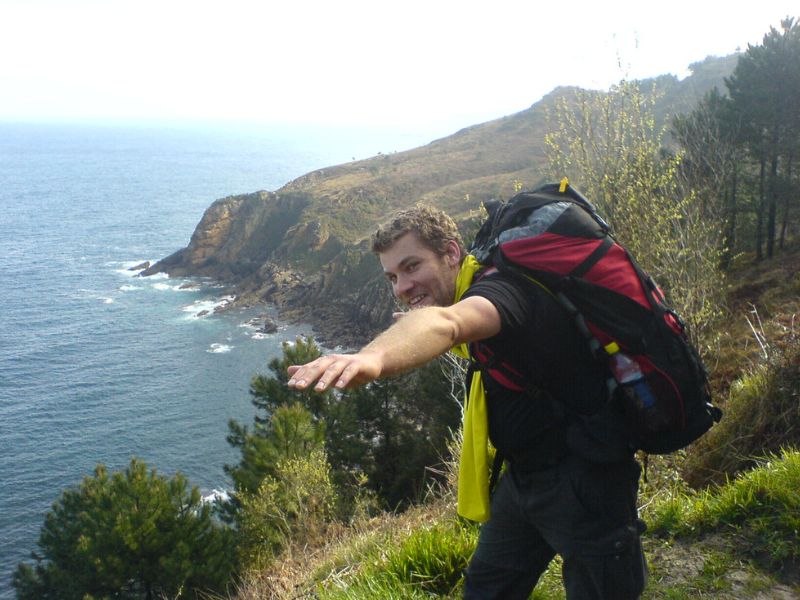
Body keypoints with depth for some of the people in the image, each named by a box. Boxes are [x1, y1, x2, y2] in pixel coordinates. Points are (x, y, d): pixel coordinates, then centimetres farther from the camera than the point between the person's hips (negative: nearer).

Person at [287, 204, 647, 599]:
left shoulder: (503, 288, -26)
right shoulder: (481, 291, 3)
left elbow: (446, 323, -51)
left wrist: (372, 357, -67)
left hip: (585, 478, -9)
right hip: (524, 473, 10)